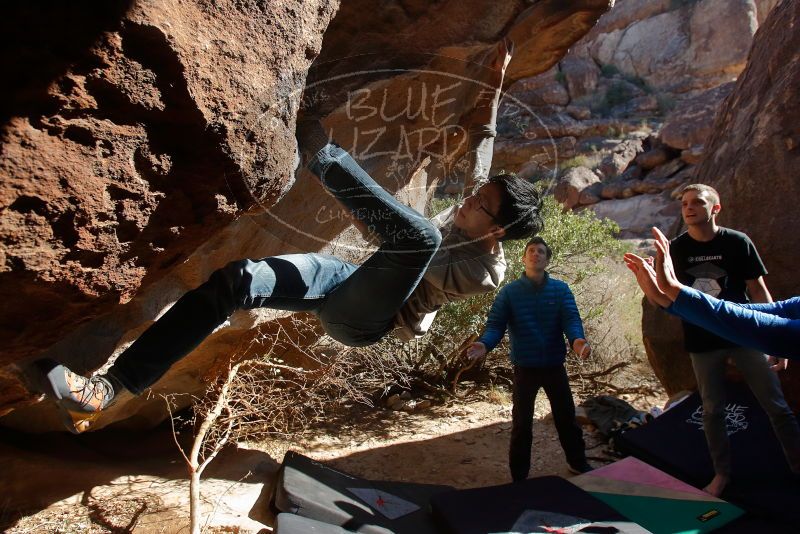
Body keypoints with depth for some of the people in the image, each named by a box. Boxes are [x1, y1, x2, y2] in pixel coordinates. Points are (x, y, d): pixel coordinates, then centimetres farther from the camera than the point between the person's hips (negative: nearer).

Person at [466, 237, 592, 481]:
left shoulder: (561, 289, -2)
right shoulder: (509, 291, -5)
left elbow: (571, 318, -12)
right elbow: (496, 324, -10)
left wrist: (577, 339, -35)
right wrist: (484, 344, -31)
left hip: (555, 365, 2)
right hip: (525, 367, -1)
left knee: (566, 416, 18)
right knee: (522, 422, 8)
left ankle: (578, 462, 40)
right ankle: (519, 476, 22)